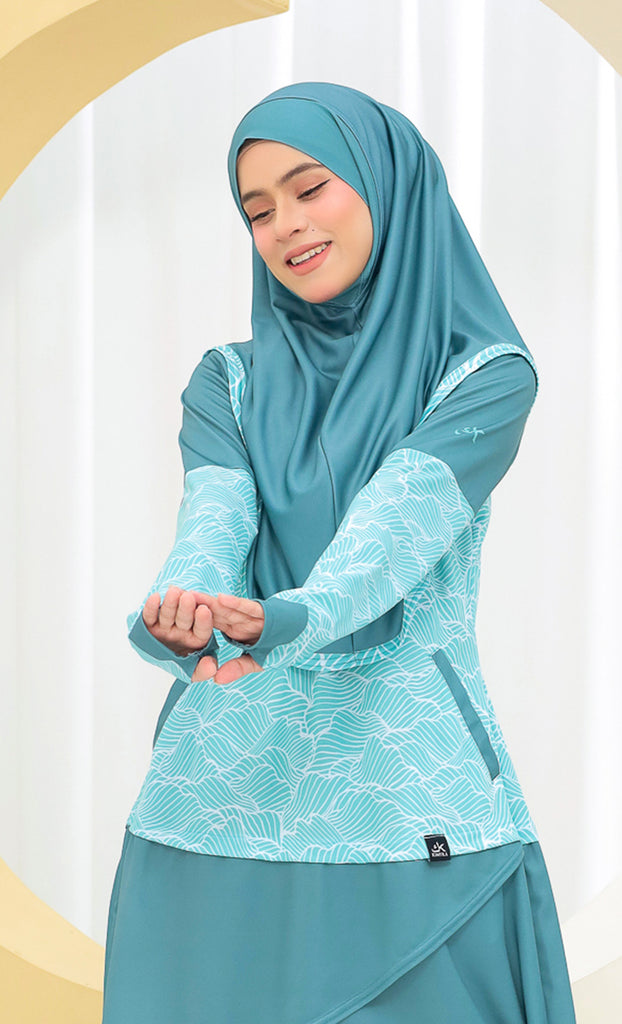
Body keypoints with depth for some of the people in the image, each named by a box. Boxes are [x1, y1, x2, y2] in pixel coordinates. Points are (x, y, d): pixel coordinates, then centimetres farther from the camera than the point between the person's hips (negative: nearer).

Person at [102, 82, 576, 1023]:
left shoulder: (484, 376, 1)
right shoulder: (229, 383, 11)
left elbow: (396, 522, -18)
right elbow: (216, 519, -9)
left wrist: (287, 618, -38)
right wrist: (182, 609, -33)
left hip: (409, 803, -2)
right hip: (222, 798, 3)